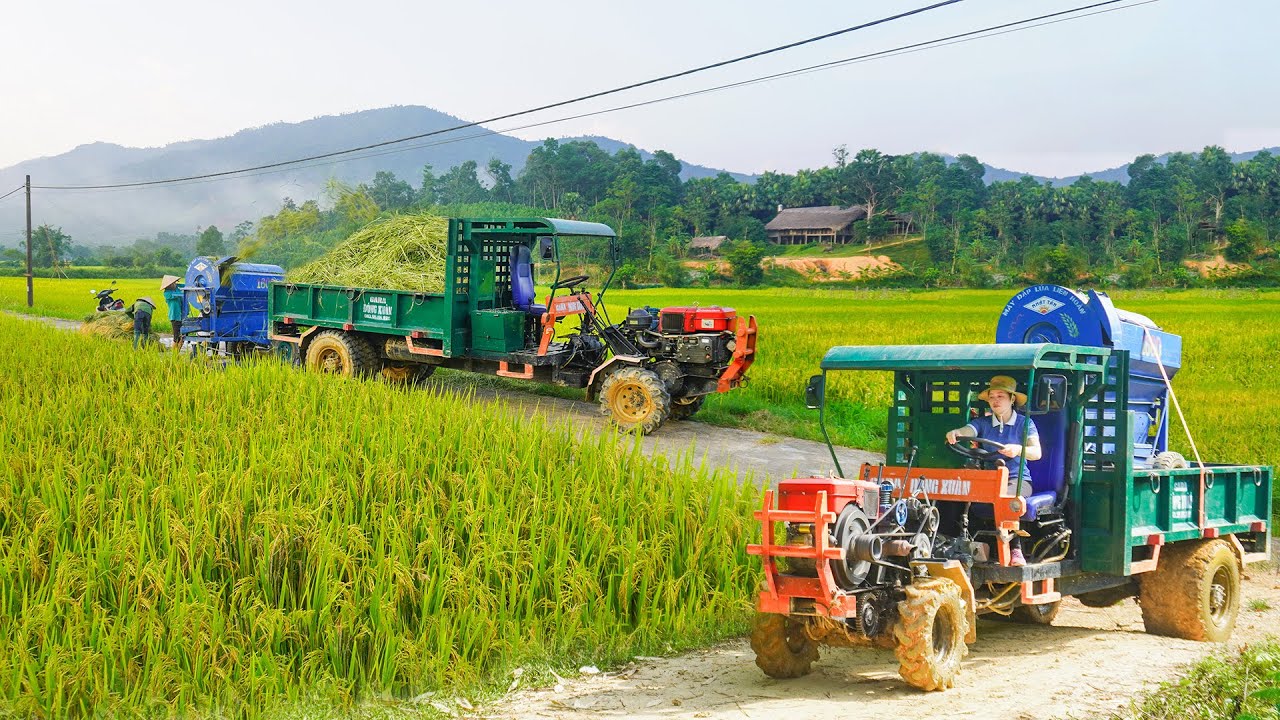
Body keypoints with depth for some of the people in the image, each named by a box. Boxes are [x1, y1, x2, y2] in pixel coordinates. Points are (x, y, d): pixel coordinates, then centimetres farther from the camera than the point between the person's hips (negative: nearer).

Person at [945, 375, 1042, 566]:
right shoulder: (983, 423, 12)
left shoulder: (1025, 423, 6)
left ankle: (1014, 548, -30)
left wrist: (1018, 449, -31)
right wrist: (954, 434, -35)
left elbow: (1036, 452, -9)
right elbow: (966, 431, -9)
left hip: (1018, 479, -3)